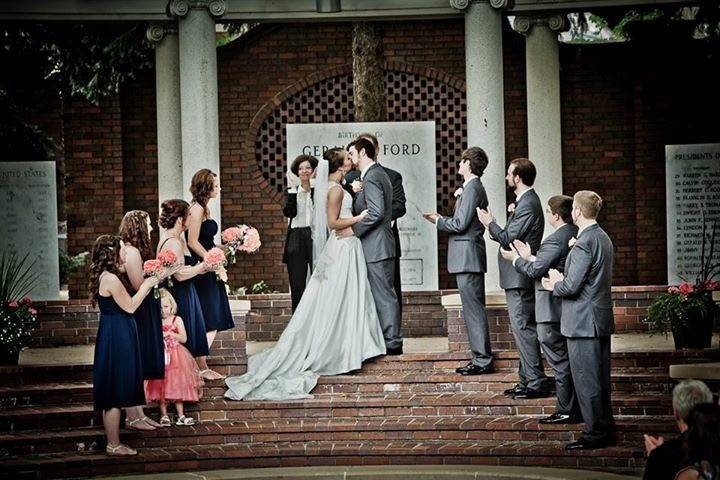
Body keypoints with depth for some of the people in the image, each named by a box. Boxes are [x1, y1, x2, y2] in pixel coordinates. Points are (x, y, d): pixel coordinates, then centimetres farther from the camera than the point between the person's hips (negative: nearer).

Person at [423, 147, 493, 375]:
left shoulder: (472, 188, -13)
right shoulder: (473, 187, 18)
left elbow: (461, 224, -17)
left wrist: (438, 220, -4)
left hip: (467, 257, -11)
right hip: (467, 256, 11)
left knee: (473, 308, -8)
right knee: (473, 309, 12)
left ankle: (483, 360, -7)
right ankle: (481, 357, 15)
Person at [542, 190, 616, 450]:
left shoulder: (584, 243, -20)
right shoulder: (603, 238, 12)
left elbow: (571, 286, -21)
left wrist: (554, 285, -1)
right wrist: (561, 280, 11)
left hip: (583, 322, -10)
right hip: (602, 319, 10)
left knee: (586, 380, -3)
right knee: (599, 378, 16)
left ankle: (595, 433, 1)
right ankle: (605, 429, 23)